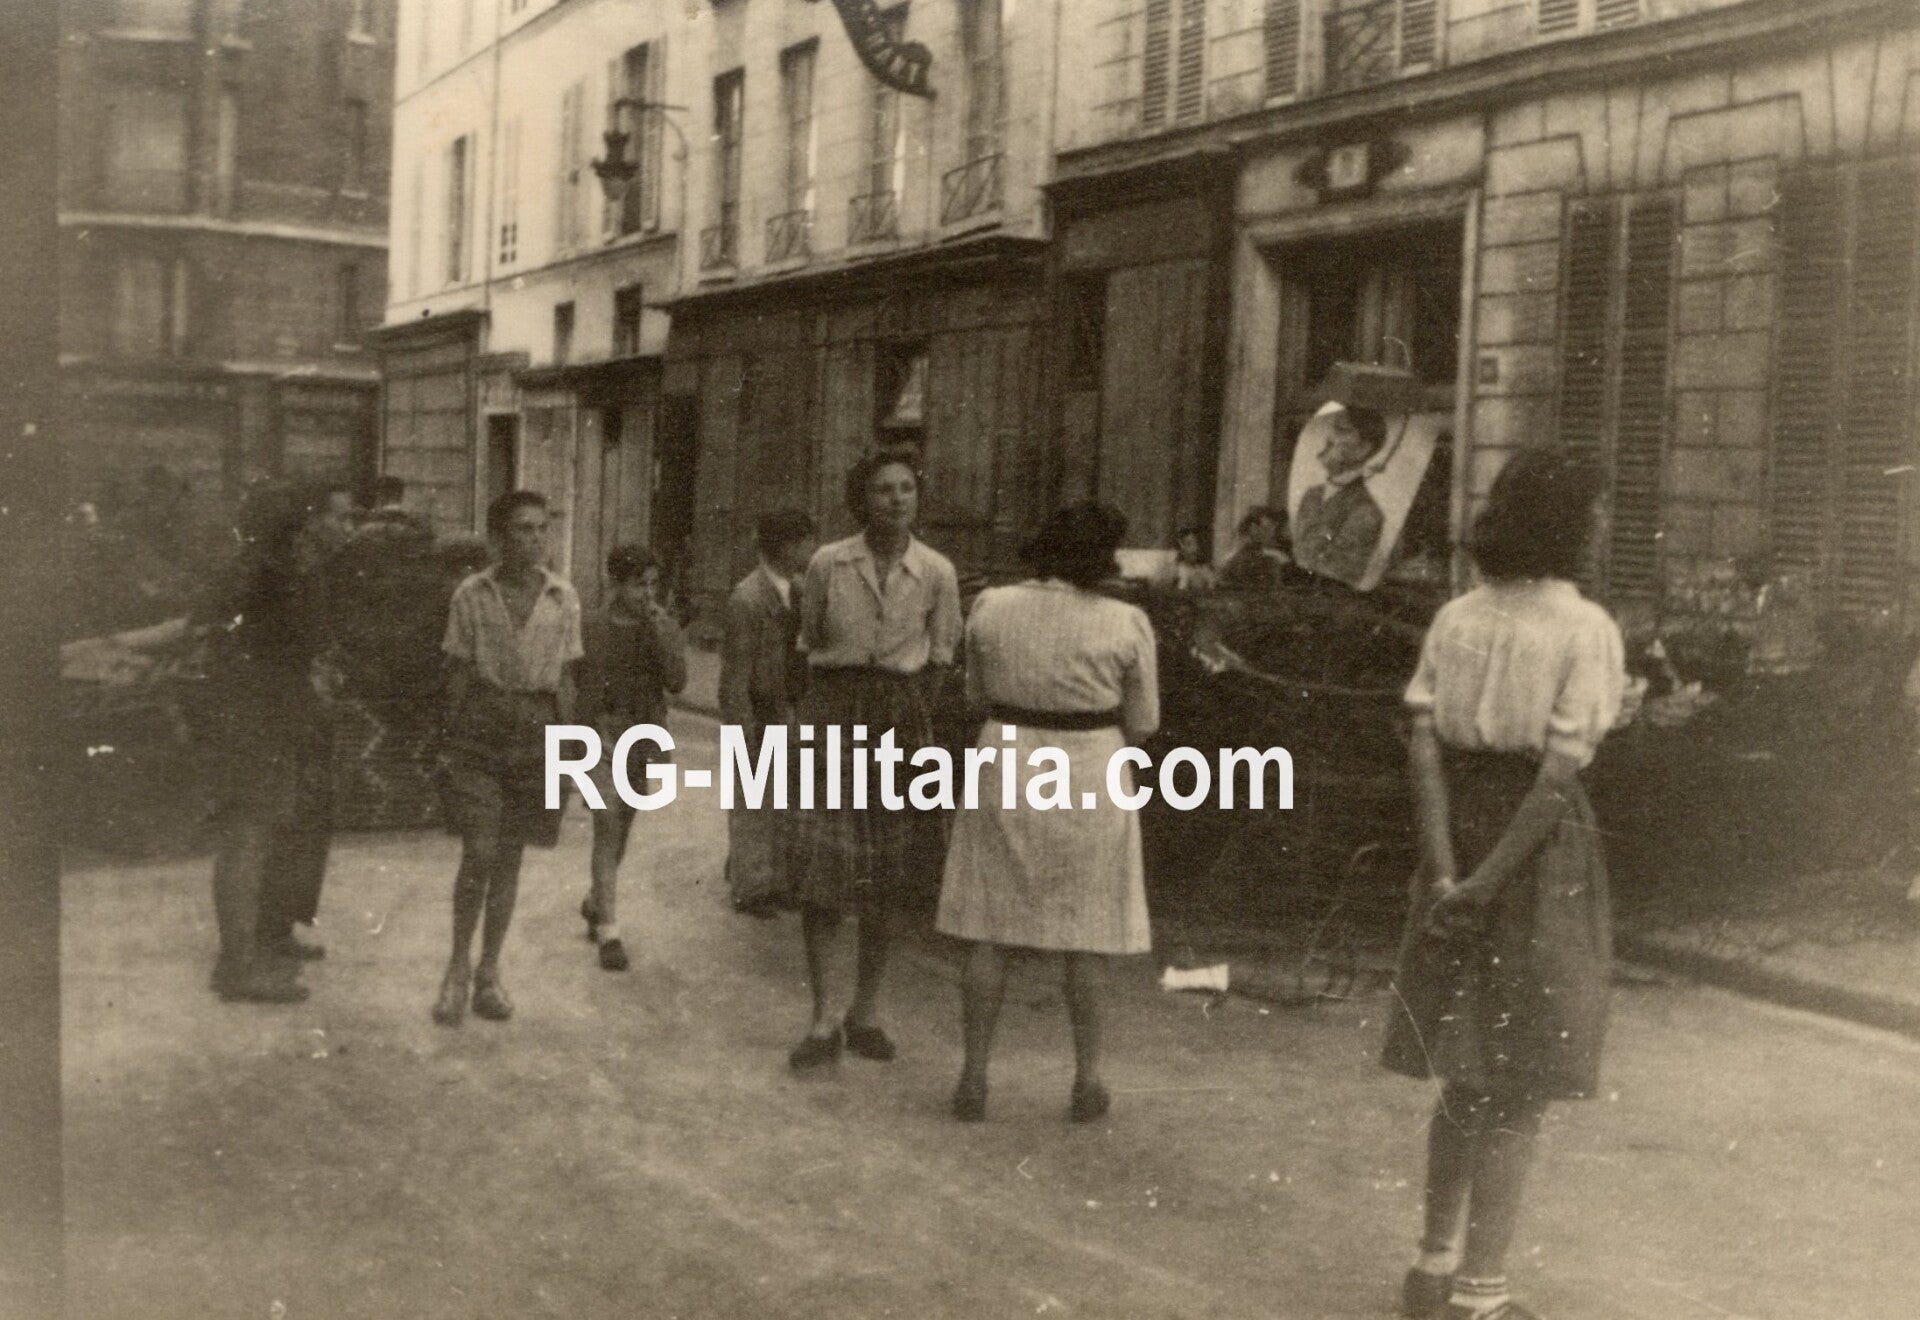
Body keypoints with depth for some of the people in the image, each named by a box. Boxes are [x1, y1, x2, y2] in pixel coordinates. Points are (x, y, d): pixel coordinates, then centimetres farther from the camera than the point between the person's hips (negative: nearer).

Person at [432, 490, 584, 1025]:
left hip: (536, 726, 2)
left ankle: (489, 972, 21)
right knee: (479, 852, -8)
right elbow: (458, 673, 3)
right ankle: (458, 966, 12)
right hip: (481, 724, -2)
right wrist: (448, 743, 1)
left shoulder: (562, 596, 3)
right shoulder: (472, 594, -2)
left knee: (510, 855, 8)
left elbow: (565, 679, 7)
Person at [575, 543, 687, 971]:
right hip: (605, 734, -4)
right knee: (607, 828, -9)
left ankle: (595, 902, 37)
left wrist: (661, 631, -15)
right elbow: (582, 690, -3)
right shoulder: (594, 628, -5)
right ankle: (608, 931, -8)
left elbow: (677, 681, -8)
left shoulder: (664, 627, 3)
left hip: (647, 737, 4)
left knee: (622, 828, 15)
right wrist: (597, 734, -11)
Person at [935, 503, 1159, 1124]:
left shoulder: (990, 608, -4)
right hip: (1089, 784, -1)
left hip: (1007, 771, 2)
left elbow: (977, 695, 8)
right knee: (1086, 936, 10)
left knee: (990, 932, 9)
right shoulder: (1126, 624, -10)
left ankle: (974, 1077, 11)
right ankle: (1087, 1079, 17)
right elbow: (1142, 722, 0)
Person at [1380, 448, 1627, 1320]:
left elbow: (1423, 745, -5)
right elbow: (1560, 772, -18)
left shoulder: (1456, 618, 4)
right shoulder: (1585, 630, -11)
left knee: (1466, 1076, 20)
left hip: (1459, 841, 6)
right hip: (1538, 853, -5)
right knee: (1519, 1091, 6)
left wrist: (1445, 871, -11)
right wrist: (1489, 882, -16)